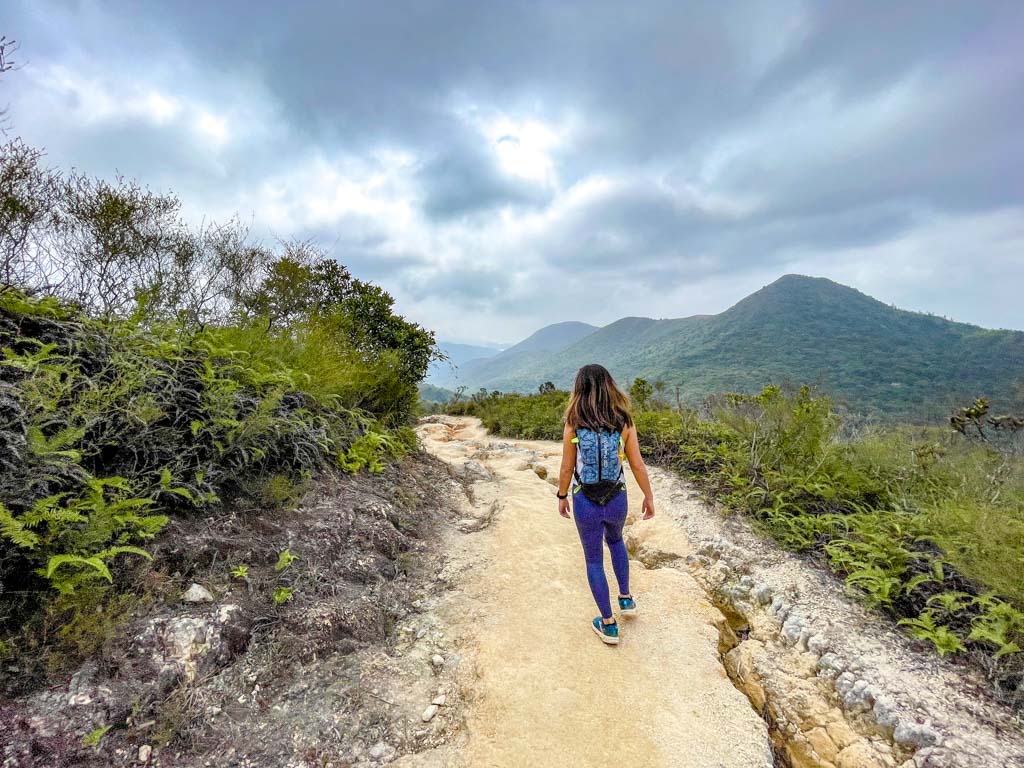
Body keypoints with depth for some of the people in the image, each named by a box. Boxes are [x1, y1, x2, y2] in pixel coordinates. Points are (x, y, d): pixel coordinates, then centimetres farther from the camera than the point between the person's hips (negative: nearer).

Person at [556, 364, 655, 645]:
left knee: (594, 559, 17)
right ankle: (626, 598, 41)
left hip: (586, 502, -2)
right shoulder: (624, 422, -10)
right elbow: (638, 465, -5)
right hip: (616, 499, 2)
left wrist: (562, 497, 8)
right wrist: (649, 497, 9)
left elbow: (567, 468, -7)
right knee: (615, 540, 34)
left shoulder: (573, 424, -14)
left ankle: (608, 625, 29)